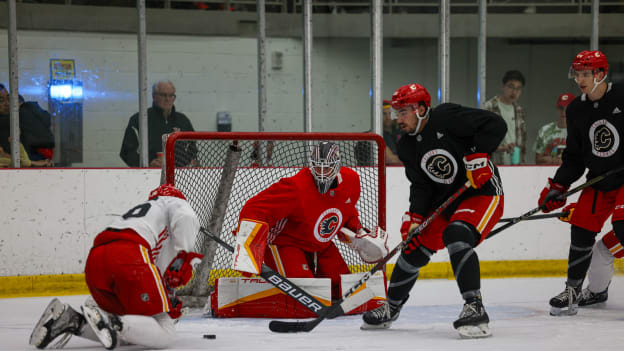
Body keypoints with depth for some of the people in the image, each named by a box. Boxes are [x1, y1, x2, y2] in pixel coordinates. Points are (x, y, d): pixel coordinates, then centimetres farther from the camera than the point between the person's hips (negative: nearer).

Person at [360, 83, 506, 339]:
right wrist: (414, 218, -10)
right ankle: (390, 308, 29)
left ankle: (475, 310, -31)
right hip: (444, 200, 8)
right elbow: (421, 186, 3)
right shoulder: (407, 147, 5)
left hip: (482, 193, -8)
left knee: (456, 235, -32)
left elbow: (495, 124, -22)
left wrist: (478, 156, -29)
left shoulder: (446, 118, -18)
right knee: (415, 246, 8)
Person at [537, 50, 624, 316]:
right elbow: (574, 157, 9)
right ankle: (572, 291, 15)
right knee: (581, 228, 1)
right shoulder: (576, 111, 3)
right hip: (599, 181, 6)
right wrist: (557, 187, 1)